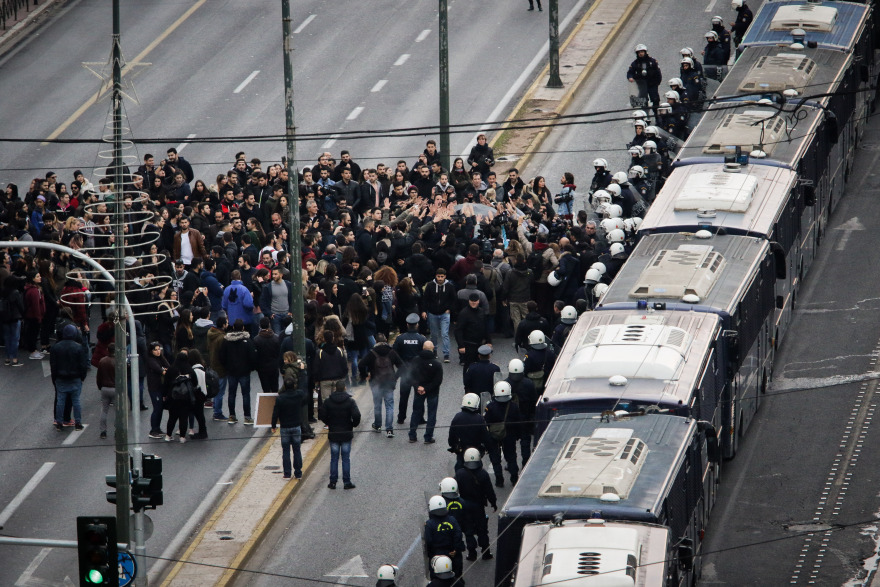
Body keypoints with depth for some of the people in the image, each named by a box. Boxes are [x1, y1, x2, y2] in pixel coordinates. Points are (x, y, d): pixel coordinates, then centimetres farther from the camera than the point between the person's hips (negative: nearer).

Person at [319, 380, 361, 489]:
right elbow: (356, 415, -18)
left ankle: (333, 481, 8)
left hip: (333, 434, 1)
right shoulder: (350, 401, -9)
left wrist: (328, 423, 11)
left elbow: (321, 414, -5)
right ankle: (346, 482, 5)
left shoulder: (328, 401, -3)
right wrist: (354, 424, 2)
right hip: (346, 434, -1)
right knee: (346, 458, 5)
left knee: (334, 458, 8)